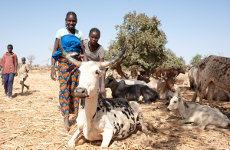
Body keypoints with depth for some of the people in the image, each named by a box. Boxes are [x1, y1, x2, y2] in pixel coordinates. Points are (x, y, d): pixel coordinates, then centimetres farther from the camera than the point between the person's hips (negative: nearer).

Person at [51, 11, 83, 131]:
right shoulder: (61, 32, 2)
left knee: (76, 89, 0)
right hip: (64, 63, -2)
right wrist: (53, 68, -9)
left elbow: (83, 52, 12)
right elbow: (55, 51, -1)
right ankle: (66, 118, -3)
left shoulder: (79, 34, 9)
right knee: (64, 89, -6)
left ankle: (77, 114, 11)